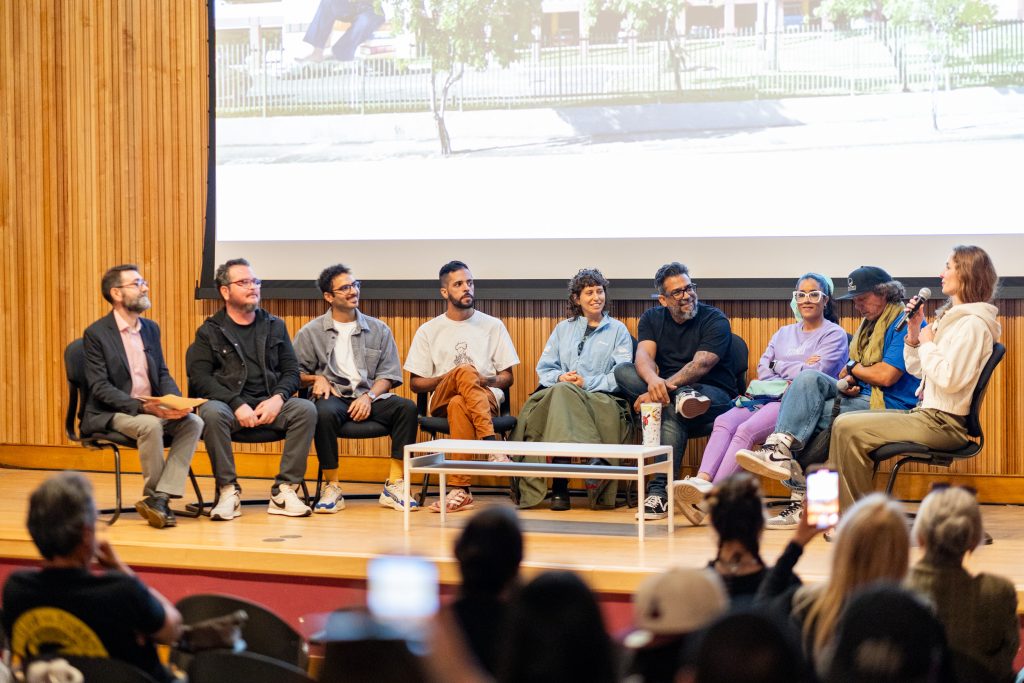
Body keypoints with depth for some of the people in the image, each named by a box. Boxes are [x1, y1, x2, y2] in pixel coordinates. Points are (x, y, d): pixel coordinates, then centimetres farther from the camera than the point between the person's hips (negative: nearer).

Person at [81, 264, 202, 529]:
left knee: (194, 423, -21)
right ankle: (153, 497, -15)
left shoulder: (151, 329, 14)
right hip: (110, 414, -6)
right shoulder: (96, 334, -6)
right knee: (150, 425, -35)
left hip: (153, 409, 6)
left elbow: (163, 375, 15)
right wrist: (142, 406, -27)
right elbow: (100, 388, -14)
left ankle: (159, 498, -25)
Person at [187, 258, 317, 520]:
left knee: (306, 409, -26)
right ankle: (228, 491, -24)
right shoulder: (209, 332, 7)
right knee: (212, 413, -37)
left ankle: (284, 490, -23)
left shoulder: (275, 327, 17)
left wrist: (278, 398, -10)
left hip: (269, 403, 3)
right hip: (226, 402, -3)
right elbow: (199, 377, -4)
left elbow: (291, 371, 13)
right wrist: (237, 405, -17)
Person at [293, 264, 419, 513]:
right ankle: (332, 488, -27)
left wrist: (369, 396, -9)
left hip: (370, 396, 2)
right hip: (333, 396, -2)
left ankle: (394, 486, -26)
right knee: (325, 412, -39)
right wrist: (317, 378, -9)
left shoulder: (379, 330, 15)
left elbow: (388, 375, 10)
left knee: (406, 407, -28)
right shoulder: (311, 332, 12)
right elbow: (295, 373, 11)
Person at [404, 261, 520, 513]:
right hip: (441, 398, 0)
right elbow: (415, 383, 11)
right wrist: (445, 378, -8)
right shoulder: (428, 331, 14)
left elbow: (507, 377, 14)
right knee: (466, 372, -38)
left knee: (459, 405, -40)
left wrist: (488, 381, -10)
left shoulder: (493, 326, 15)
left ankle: (459, 489, -49)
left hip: (487, 396, 0)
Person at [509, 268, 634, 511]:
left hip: (602, 399, -3)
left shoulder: (618, 330, 15)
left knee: (562, 392, -36)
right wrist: (560, 377, -6)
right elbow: (543, 369, 17)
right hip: (557, 393, 3)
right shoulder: (563, 329, 25)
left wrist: (588, 382, -11)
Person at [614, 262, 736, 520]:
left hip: (713, 393, -5)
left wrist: (663, 387, -34)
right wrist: (653, 381, -36)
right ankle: (682, 397, -35)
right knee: (622, 371, -21)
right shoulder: (653, 319, 10)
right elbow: (643, 356, -11)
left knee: (672, 415, -40)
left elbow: (701, 365, -20)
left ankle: (660, 490, -44)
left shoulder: (715, 320, -5)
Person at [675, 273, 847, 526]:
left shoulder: (834, 335, 10)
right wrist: (800, 367, 0)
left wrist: (780, 367, 4)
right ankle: (702, 481, -44)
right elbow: (763, 370, 15)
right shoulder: (784, 334, 29)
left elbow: (814, 375, -5)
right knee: (724, 422, -25)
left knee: (746, 430, -31)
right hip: (769, 397, 6)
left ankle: (710, 496, -42)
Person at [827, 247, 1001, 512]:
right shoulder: (950, 317, 17)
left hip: (944, 424, -10)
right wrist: (914, 332, 4)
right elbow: (916, 370, 19)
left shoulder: (973, 324, -14)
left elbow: (950, 379, -24)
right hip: (928, 414, 10)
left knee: (849, 430, -17)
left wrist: (928, 343, -10)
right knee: (845, 423, 9)